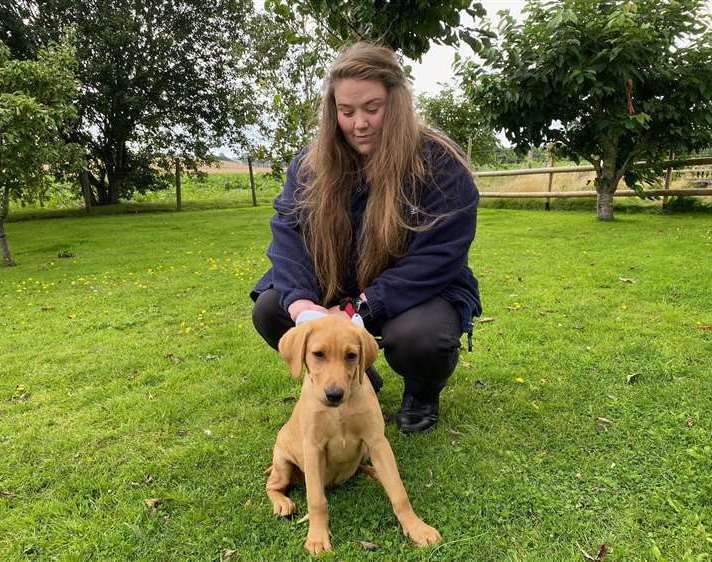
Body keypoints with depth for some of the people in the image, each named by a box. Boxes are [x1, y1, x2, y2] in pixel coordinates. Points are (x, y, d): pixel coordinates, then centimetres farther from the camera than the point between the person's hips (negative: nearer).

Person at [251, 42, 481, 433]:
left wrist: (360, 309, -31)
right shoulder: (312, 164, -4)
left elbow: (436, 259, -24)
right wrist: (300, 299, -31)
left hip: (422, 293, -4)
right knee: (269, 311, -16)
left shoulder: (439, 163, -18)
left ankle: (423, 392, 4)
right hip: (336, 294, 5)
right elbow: (289, 231, -11)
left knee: (416, 338, -37)